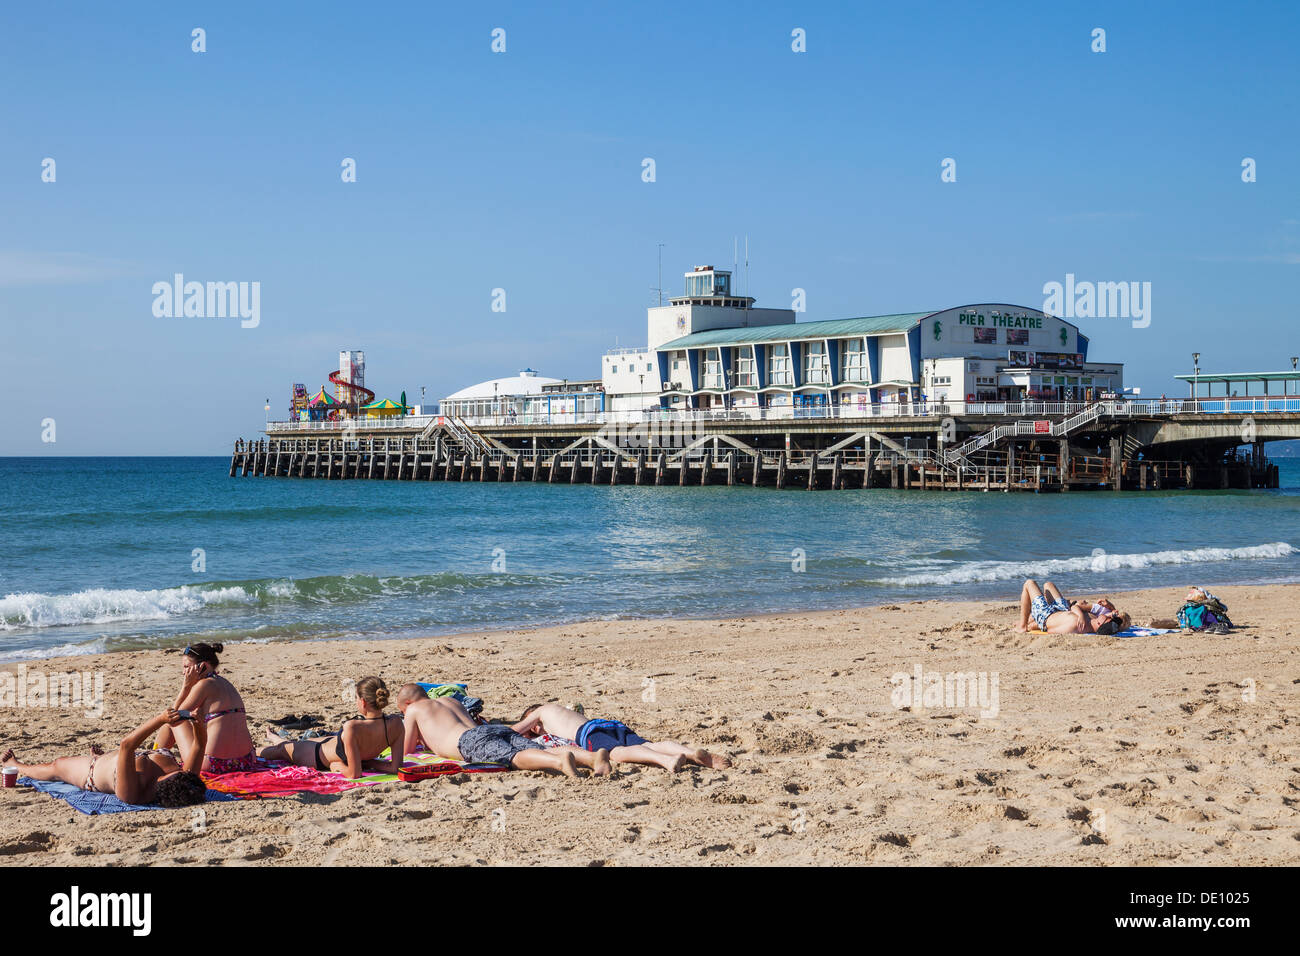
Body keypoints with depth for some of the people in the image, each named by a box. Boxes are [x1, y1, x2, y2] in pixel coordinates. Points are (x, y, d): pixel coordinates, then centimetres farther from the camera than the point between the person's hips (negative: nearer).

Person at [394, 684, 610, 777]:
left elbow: (406, 750, 25)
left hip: (472, 740, -7)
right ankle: (594, 756, -43)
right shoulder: (450, 701, 42)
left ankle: (560, 761, -65)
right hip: (500, 730, 7)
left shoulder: (414, 710, 23)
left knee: (514, 757, -34)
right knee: (542, 752, -16)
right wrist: (427, 738, 67)